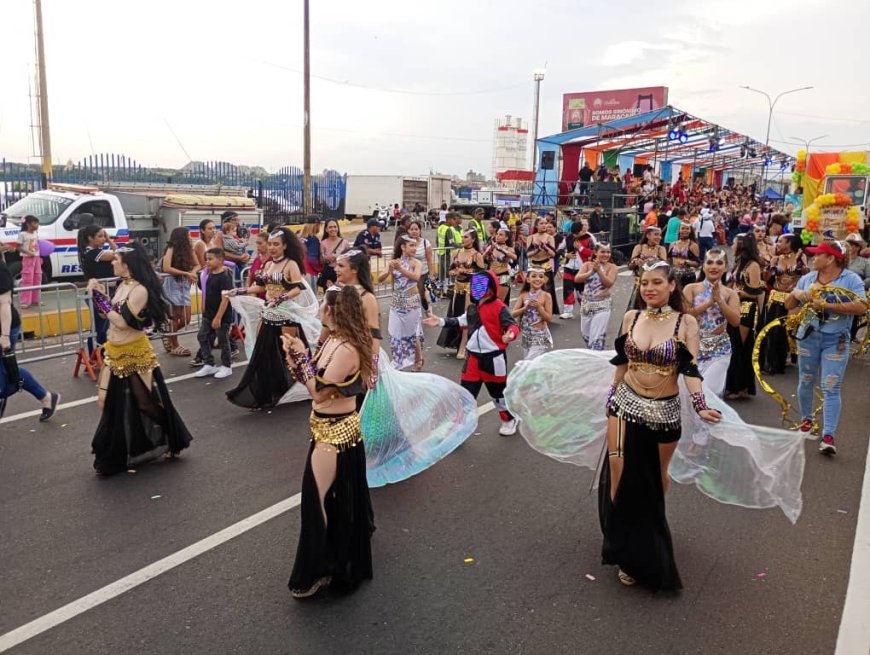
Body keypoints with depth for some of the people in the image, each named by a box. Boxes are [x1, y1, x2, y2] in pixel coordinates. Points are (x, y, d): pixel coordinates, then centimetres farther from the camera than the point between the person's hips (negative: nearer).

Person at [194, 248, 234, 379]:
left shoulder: (225, 277, -20)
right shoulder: (211, 275, 7)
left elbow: (225, 299, -23)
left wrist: (218, 317, -24)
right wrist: (205, 310, 16)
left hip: (222, 316, -9)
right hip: (208, 314, 9)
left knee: (223, 341, 3)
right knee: (202, 336, 9)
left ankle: (226, 367, 19)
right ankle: (209, 365, 18)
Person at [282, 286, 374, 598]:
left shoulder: (347, 349, -26)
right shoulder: (332, 341, 2)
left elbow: (319, 392, -25)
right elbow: (312, 382, 4)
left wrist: (302, 355, -19)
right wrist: (295, 355, -5)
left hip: (337, 431, -10)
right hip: (328, 428, 10)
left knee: (321, 496, 1)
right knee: (340, 495, 26)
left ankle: (319, 570, 16)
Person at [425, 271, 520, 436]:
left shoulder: (499, 307, -15)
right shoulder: (472, 307, 7)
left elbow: (513, 326, -20)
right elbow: (462, 322, 19)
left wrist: (510, 334, -42)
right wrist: (441, 321, 14)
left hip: (494, 358, -6)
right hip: (474, 357, 6)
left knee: (499, 392, 13)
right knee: (466, 392, 7)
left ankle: (509, 420, 38)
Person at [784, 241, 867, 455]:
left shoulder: (851, 279, -8)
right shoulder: (808, 278, 4)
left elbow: (862, 307, -20)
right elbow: (788, 305, 10)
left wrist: (827, 305, -23)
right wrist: (795, 294, -12)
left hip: (836, 340, -4)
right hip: (808, 336, 4)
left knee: (830, 389, -8)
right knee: (806, 382, 16)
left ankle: (828, 436, -8)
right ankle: (806, 419, 37)